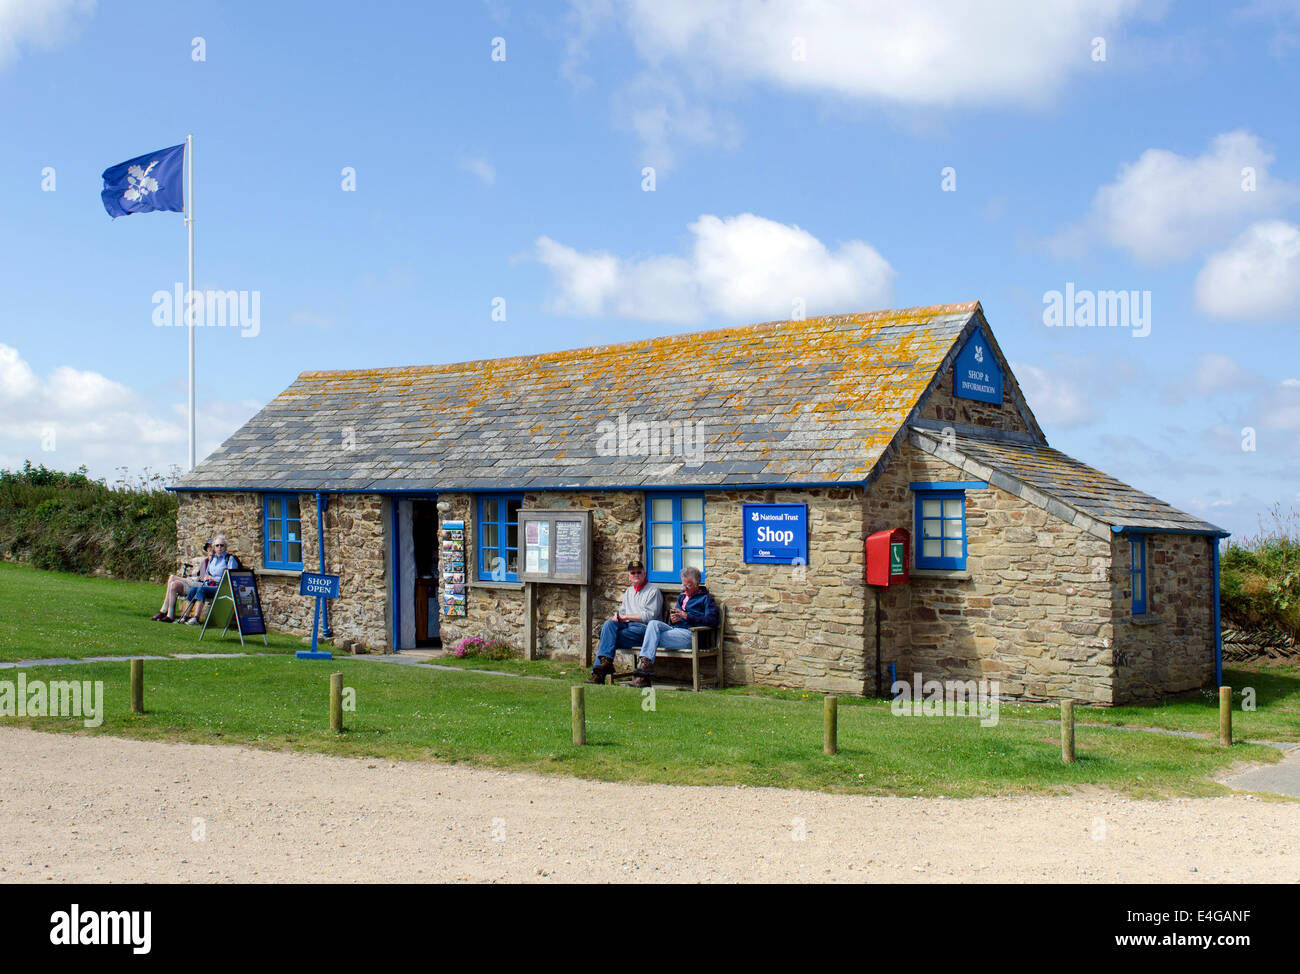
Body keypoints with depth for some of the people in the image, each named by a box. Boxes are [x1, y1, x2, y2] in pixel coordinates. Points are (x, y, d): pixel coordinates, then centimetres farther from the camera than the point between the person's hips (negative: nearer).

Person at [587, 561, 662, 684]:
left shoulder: (653, 591, 3)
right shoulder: (629, 591, 27)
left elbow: (650, 616, -8)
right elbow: (622, 612, 27)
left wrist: (626, 617, -8)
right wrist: (617, 616, 1)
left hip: (643, 629, -6)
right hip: (627, 627, 6)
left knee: (608, 637, -25)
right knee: (609, 623, -26)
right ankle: (605, 661, -36)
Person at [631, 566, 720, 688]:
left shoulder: (705, 598, 10)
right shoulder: (682, 597, 31)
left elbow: (712, 620, -7)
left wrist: (686, 616, -11)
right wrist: (672, 619, 3)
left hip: (689, 633, -6)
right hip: (674, 628, 6)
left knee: (653, 638, -26)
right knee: (653, 623, -27)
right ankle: (645, 662, -38)